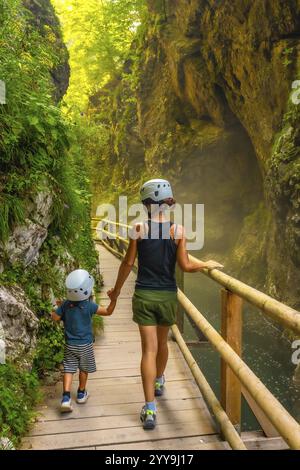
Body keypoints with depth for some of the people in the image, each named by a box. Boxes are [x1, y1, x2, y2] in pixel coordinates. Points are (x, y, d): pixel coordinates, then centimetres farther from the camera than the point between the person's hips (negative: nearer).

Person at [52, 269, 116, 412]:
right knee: (84, 369, 16)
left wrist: (60, 308, 13)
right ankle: (81, 393, 31)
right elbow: (108, 311, -13)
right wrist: (114, 299, -14)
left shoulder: (65, 305, -8)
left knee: (68, 369, 4)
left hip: (70, 345, 2)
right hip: (85, 345, -2)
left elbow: (55, 318, 1)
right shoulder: (89, 306, -17)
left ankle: (66, 397, -9)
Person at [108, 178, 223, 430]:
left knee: (149, 349, 2)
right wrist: (208, 264, 10)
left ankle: (150, 409, -1)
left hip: (144, 295, -1)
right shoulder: (178, 230, -8)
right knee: (162, 341, 24)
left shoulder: (139, 228, -8)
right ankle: (159, 381, 49)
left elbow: (128, 263, -3)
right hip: (168, 296, 1)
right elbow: (185, 266, -9)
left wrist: (117, 289, 10)